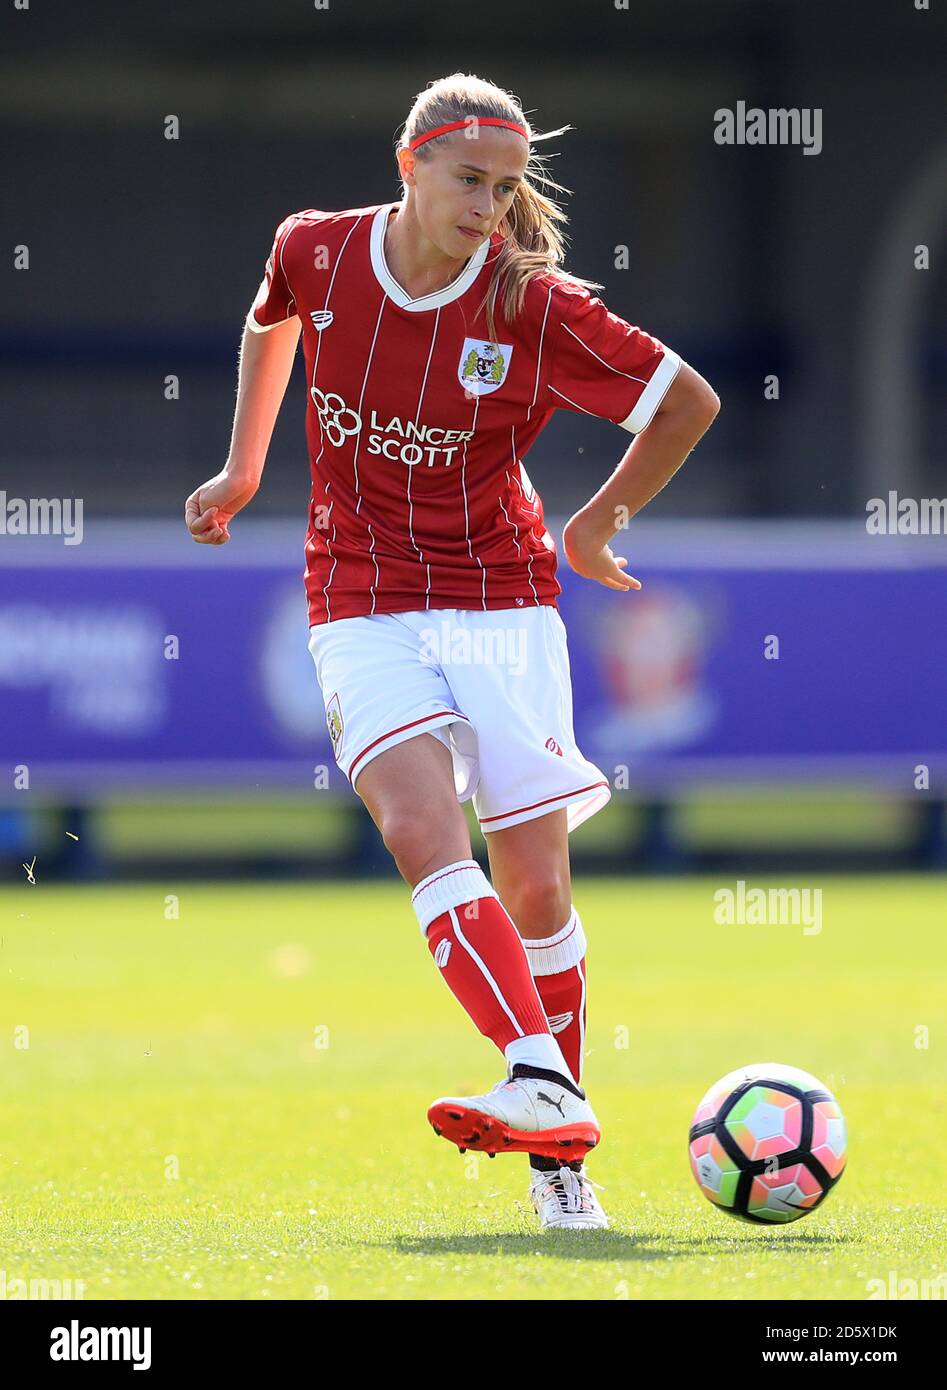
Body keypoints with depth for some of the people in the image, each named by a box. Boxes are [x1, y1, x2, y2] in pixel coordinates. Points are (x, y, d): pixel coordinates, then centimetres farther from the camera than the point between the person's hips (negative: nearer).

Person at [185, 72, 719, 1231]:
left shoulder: (537, 307, -11)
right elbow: (271, 320, 22)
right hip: (363, 608, 1)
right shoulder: (317, 252, -4)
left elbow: (689, 402, 1)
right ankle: (538, 1081, -38)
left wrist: (598, 525, 8)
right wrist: (243, 469, 25)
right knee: (425, 831, -24)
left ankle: (559, 1159, 9)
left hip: (502, 604, -1)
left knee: (534, 877, -3)